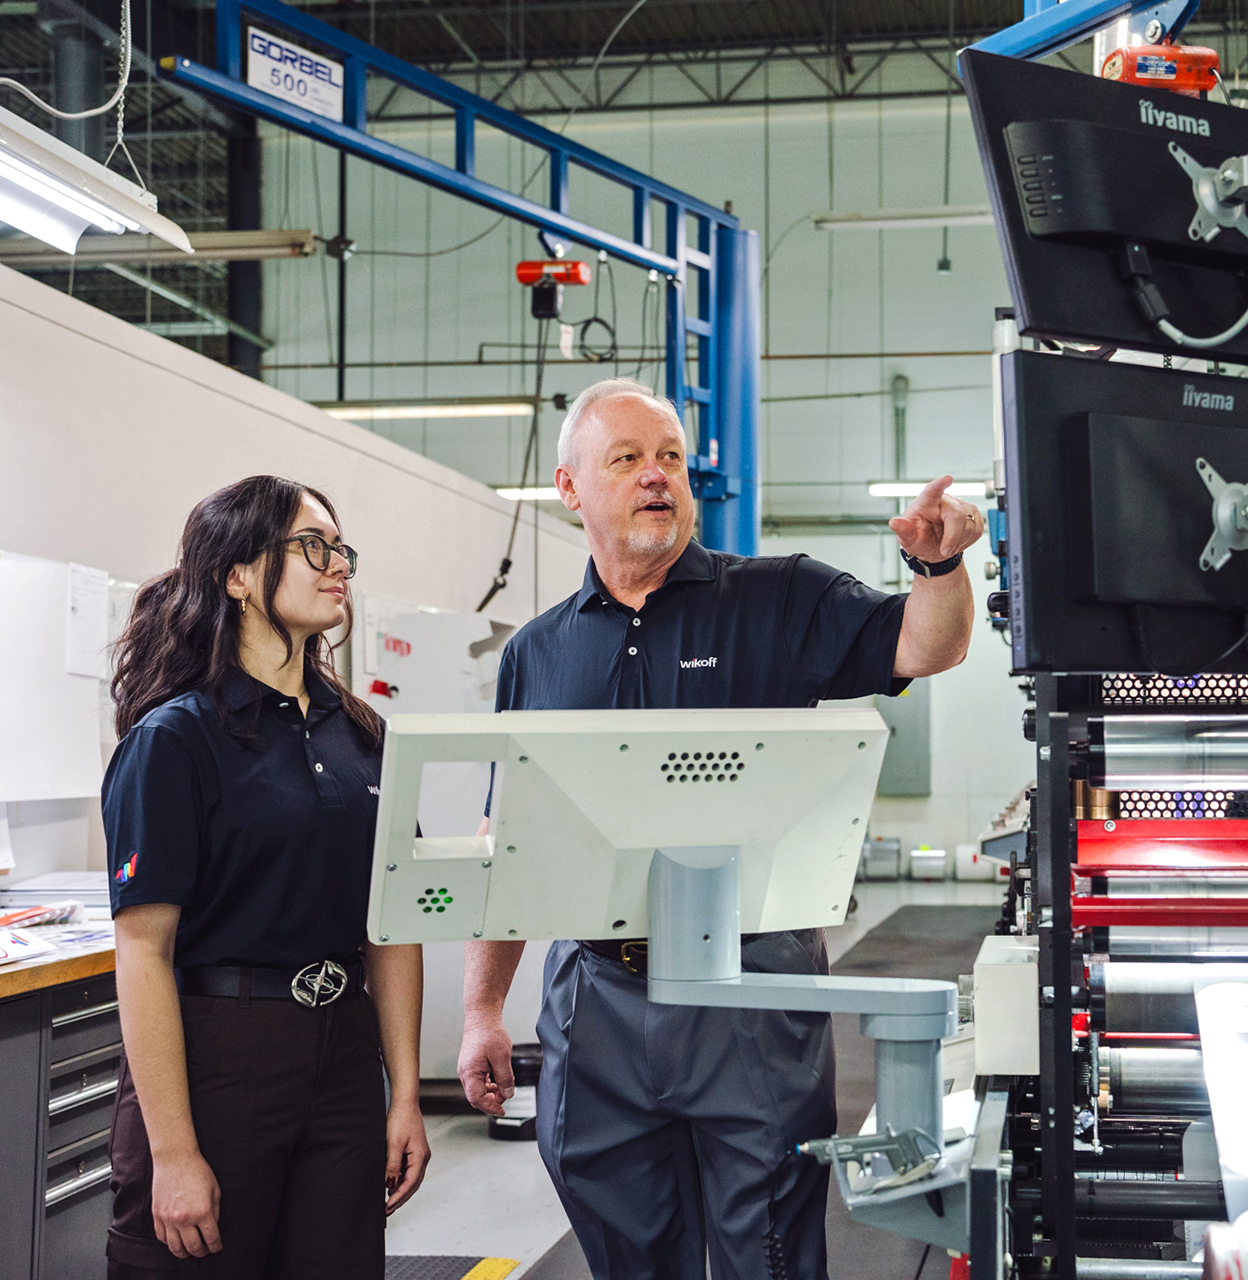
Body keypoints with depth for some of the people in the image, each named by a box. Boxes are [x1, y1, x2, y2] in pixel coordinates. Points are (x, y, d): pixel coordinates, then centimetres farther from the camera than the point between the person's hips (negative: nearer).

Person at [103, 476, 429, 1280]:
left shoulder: (361, 734, 9)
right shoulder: (176, 737, -9)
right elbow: (144, 949, -13)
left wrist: (407, 1096, 6)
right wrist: (172, 1152, -17)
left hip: (344, 1054, 6)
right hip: (214, 1055, -5)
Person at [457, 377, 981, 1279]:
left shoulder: (780, 602, 3)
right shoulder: (537, 654, 11)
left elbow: (927, 647, -10)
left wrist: (939, 562, -31)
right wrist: (483, 1011, 10)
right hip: (596, 996, 3)